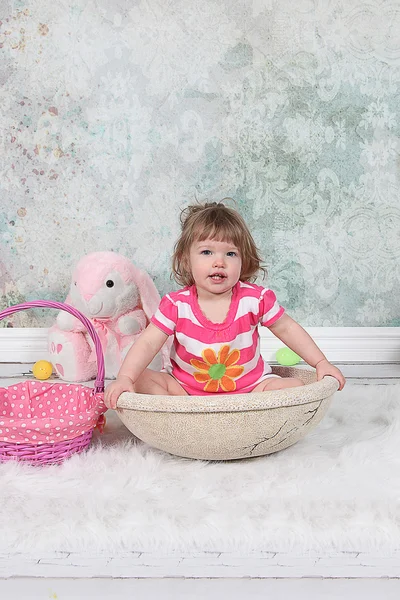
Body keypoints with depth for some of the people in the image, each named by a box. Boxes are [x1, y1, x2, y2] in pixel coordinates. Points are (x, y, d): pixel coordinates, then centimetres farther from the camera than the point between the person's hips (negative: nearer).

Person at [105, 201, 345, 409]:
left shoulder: (256, 299, -11)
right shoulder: (176, 304, -13)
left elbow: (286, 328, 2)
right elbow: (148, 343, -14)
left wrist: (321, 363, -1)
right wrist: (125, 378, -29)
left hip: (249, 386, 0)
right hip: (186, 386, 0)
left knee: (294, 386, -21)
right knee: (143, 380, -19)